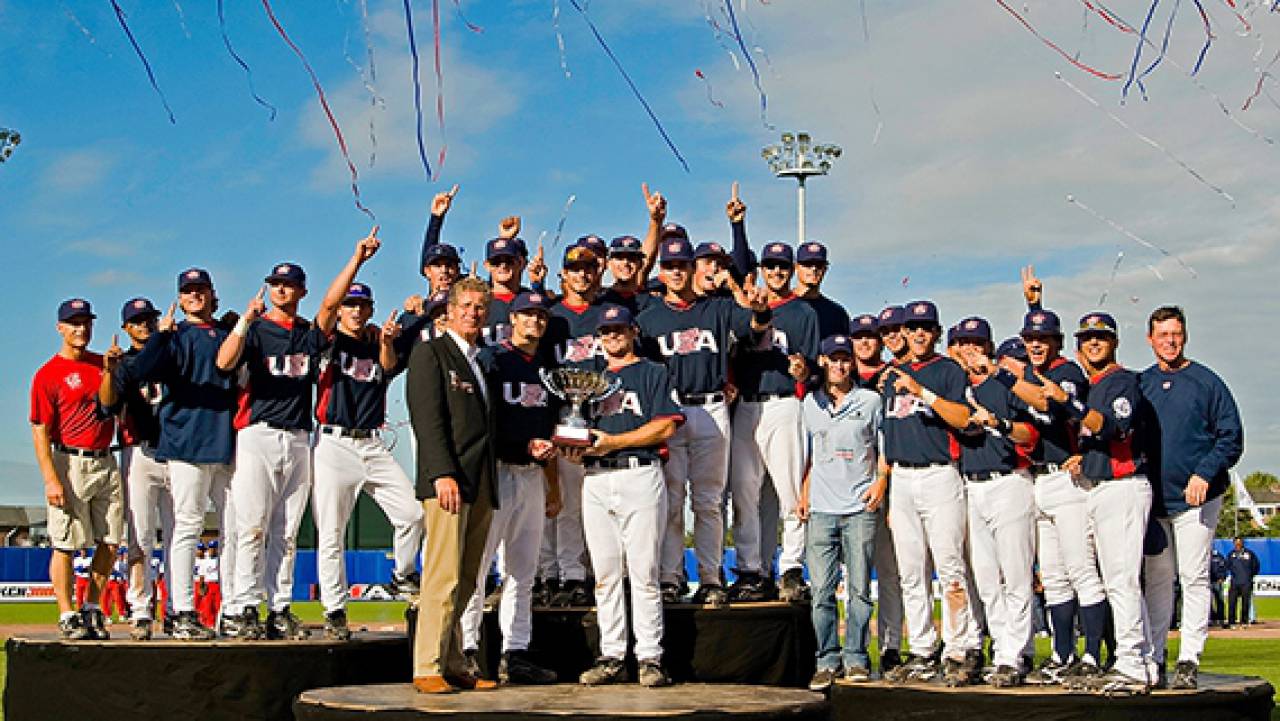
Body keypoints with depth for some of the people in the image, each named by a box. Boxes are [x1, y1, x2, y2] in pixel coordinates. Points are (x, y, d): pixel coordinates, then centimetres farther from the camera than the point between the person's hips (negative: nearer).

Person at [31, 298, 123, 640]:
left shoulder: (103, 364, 14)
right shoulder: (48, 374, -4)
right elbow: (40, 431, -9)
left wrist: (110, 370, -4)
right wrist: (51, 480, -16)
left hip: (106, 462, 6)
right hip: (70, 464, -6)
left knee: (110, 542, 7)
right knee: (66, 544, -3)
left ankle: (92, 610, 19)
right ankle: (67, 616, 4)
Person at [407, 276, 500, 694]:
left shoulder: (484, 360, 24)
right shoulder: (430, 353, 2)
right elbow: (428, 419, -9)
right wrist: (442, 474, -18)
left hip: (482, 484, 7)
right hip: (447, 481, -7)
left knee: (465, 582, 5)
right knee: (443, 578, -11)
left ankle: (453, 667, 8)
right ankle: (427, 668, -7)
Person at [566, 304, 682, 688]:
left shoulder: (654, 373, 7)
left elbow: (665, 426, -5)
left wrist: (613, 442, -11)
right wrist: (573, 449, -2)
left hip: (640, 476, -4)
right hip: (596, 480, 4)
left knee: (644, 573, -6)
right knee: (605, 574, 4)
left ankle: (650, 657, -2)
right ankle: (611, 657, 8)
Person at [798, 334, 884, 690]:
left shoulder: (870, 400, 6)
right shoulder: (810, 403, 13)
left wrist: (881, 482, -4)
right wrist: (803, 495, 9)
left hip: (860, 507, -2)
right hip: (821, 508, 2)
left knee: (859, 588, 0)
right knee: (822, 589, -2)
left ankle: (856, 659, 7)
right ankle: (827, 661, 4)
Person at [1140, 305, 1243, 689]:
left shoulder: (1206, 381, -1)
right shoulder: (1140, 384, 11)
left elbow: (1232, 437, -4)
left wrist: (1204, 474, -15)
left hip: (1196, 498, -4)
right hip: (1153, 498, 4)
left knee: (1194, 578, -4)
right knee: (1155, 579, 7)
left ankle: (1189, 661, -2)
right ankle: (1152, 658, 12)